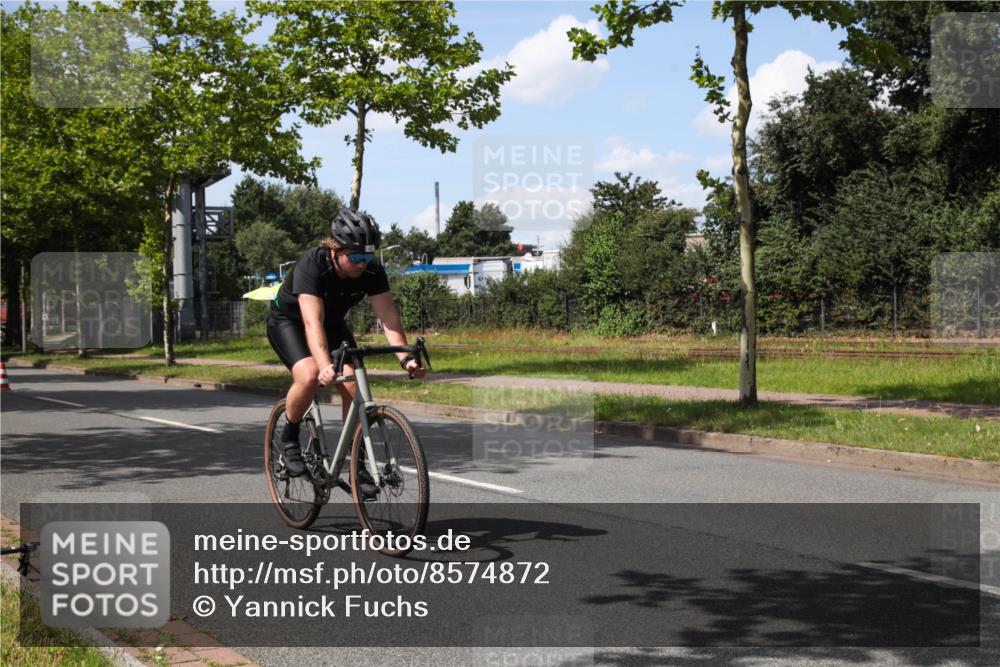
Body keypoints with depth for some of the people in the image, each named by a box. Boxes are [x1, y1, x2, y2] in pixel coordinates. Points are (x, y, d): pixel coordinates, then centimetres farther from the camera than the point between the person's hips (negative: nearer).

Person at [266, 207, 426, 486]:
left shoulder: (372, 271, -22)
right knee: (310, 377, -31)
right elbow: (312, 322, -45)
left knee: (353, 385, -16)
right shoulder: (311, 265, -35)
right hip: (288, 320, -4)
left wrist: (405, 358, -41)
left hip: (333, 322, 4)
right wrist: (326, 366, -59)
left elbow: (389, 316, -26)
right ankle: (289, 438, -4)